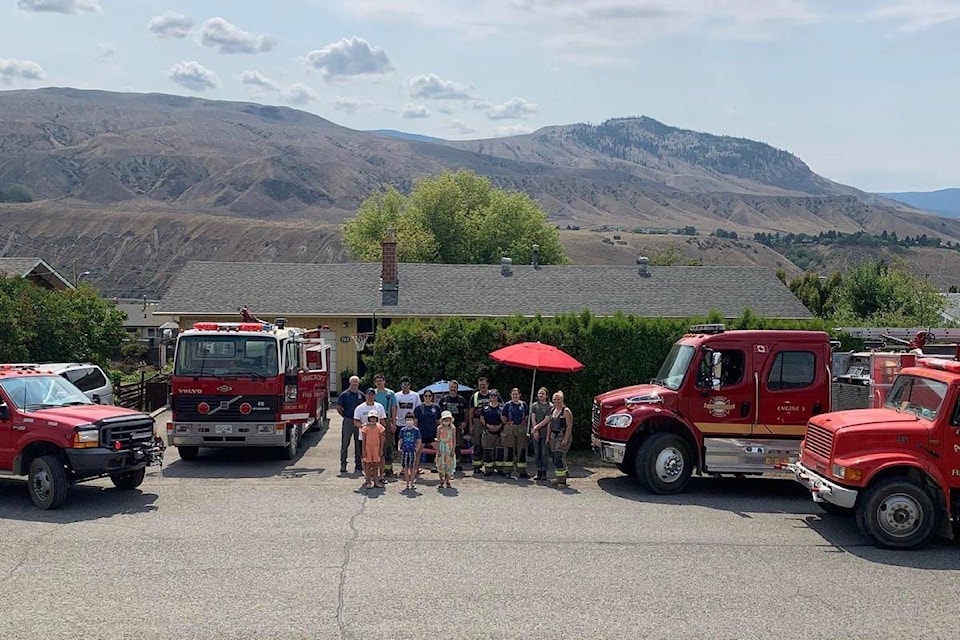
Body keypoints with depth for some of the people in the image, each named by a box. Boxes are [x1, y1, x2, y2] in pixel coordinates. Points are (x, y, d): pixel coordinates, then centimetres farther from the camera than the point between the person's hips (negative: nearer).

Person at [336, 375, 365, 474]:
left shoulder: (361, 395, 8)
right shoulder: (344, 394, 0)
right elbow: (338, 408, 5)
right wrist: (345, 416, 0)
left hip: (359, 422, 3)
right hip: (348, 421, -3)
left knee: (359, 445, 5)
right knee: (345, 444, 0)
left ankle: (358, 466, 11)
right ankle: (343, 465, 7)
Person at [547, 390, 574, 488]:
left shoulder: (566, 411, -9)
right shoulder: (553, 410, 15)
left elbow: (569, 426, -14)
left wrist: (566, 439, -20)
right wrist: (548, 437, 15)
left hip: (563, 437, -8)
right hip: (553, 436, 8)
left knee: (559, 458, -15)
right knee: (555, 458, 9)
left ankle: (562, 480, -12)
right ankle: (559, 478, 20)